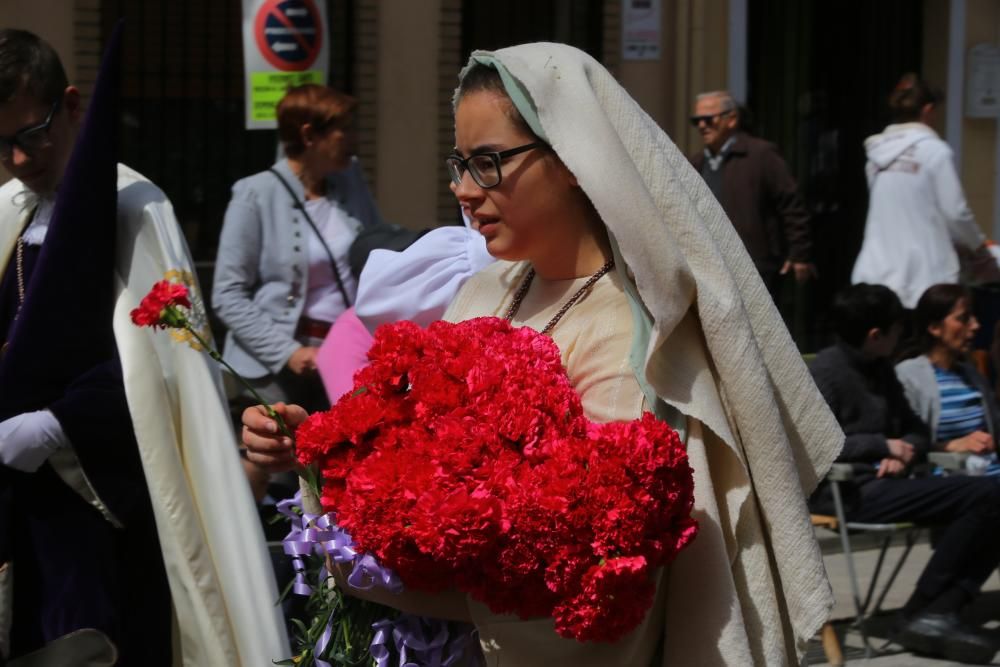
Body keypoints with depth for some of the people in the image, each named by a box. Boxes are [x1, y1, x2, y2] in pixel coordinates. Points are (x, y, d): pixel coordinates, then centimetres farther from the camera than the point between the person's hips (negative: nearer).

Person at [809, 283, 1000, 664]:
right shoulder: (828, 371, -7)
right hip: (847, 494, -9)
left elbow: (915, 429, 27)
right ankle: (921, 614, -16)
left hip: (882, 486, 9)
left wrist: (904, 452, 2)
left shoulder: (879, 369, 19)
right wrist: (883, 446, -11)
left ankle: (939, 611, -18)